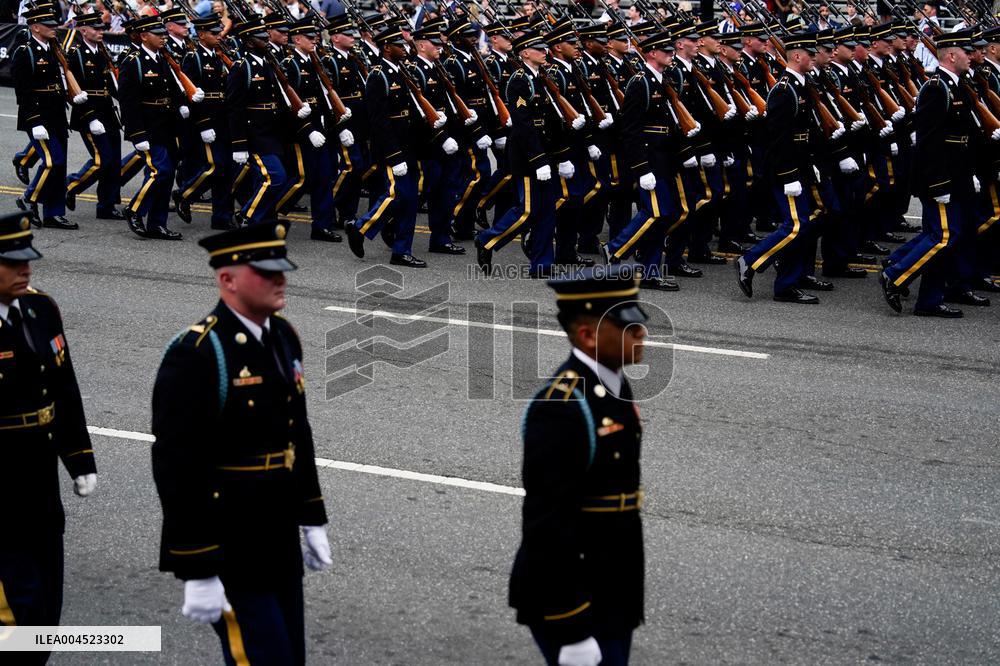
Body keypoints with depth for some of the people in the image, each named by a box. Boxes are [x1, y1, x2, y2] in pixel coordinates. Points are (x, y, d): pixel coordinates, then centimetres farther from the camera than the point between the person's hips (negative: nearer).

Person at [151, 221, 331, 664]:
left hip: (279, 545, 8)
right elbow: (177, 473, -22)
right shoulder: (194, 356, -21)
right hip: (228, 555, -8)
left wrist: (311, 520, 18)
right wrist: (197, 574, -22)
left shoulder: (283, 336, 6)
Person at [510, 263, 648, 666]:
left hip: (612, 598, 9)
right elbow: (547, 525, -24)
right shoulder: (561, 407, -22)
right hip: (571, 603, -9)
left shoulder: (615, 388, 8)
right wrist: (571, 630, -24)